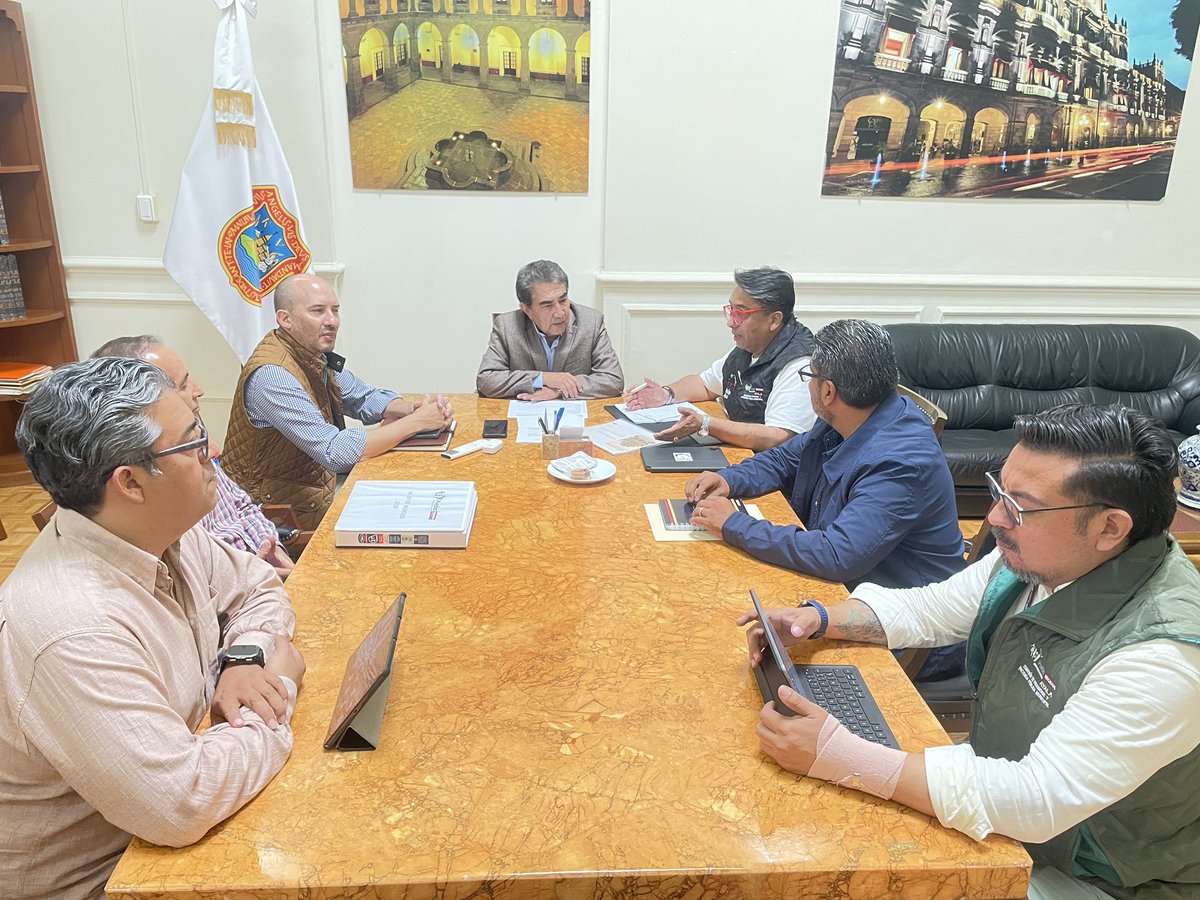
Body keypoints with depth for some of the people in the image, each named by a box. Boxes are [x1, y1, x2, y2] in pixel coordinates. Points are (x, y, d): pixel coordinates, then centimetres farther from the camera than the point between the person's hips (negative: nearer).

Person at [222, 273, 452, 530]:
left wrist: (412, 409, -12)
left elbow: (365, 398, 10)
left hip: (320, 475, 8)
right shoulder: (272, 375, -26)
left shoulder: (316, 353, 0)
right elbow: (335, 451, -31)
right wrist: (416, 422, -26)